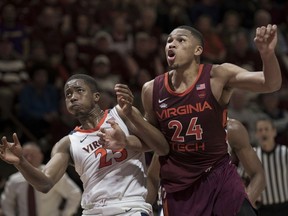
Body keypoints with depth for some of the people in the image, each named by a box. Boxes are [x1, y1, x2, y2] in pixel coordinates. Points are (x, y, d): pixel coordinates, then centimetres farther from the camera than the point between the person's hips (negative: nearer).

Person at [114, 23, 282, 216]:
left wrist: (267, 53, -40)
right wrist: (130, 113, -5)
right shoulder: (152, 90, -1)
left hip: (219, 176, -3)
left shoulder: (217, 77, -11)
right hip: (178, 185, 3)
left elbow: (271, 84, -20)